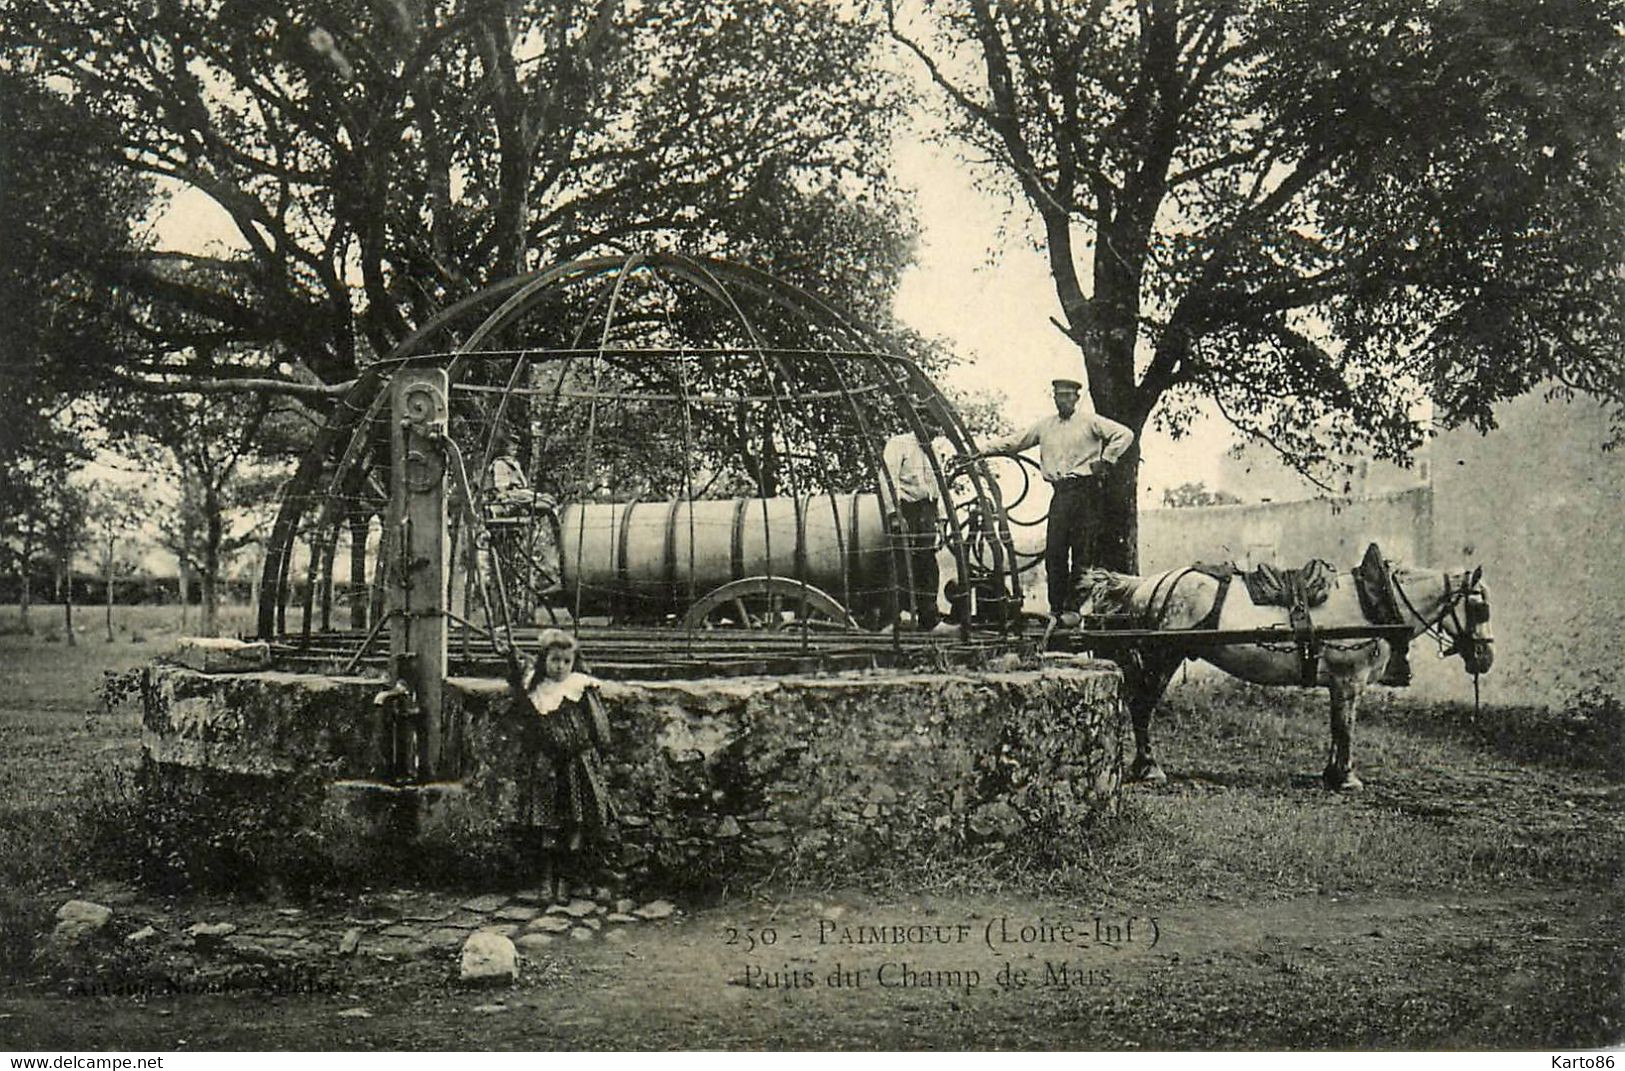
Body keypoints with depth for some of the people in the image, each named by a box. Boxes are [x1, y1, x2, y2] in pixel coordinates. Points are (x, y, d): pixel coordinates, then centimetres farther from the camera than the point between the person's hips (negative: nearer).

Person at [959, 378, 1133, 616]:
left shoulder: (1090, 422, 5)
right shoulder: (1045, 425, 17)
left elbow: (1124, 435, 1)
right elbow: (1014, 441, 16)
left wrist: (1105, 460, -4)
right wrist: (982, 451, 9)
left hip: (1086, 491, -4)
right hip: (1060, 492, 4)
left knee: (1083, 552, -5)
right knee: (1054, 551, -2)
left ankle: (1074, 607, -1)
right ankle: (1056, 608, 5)